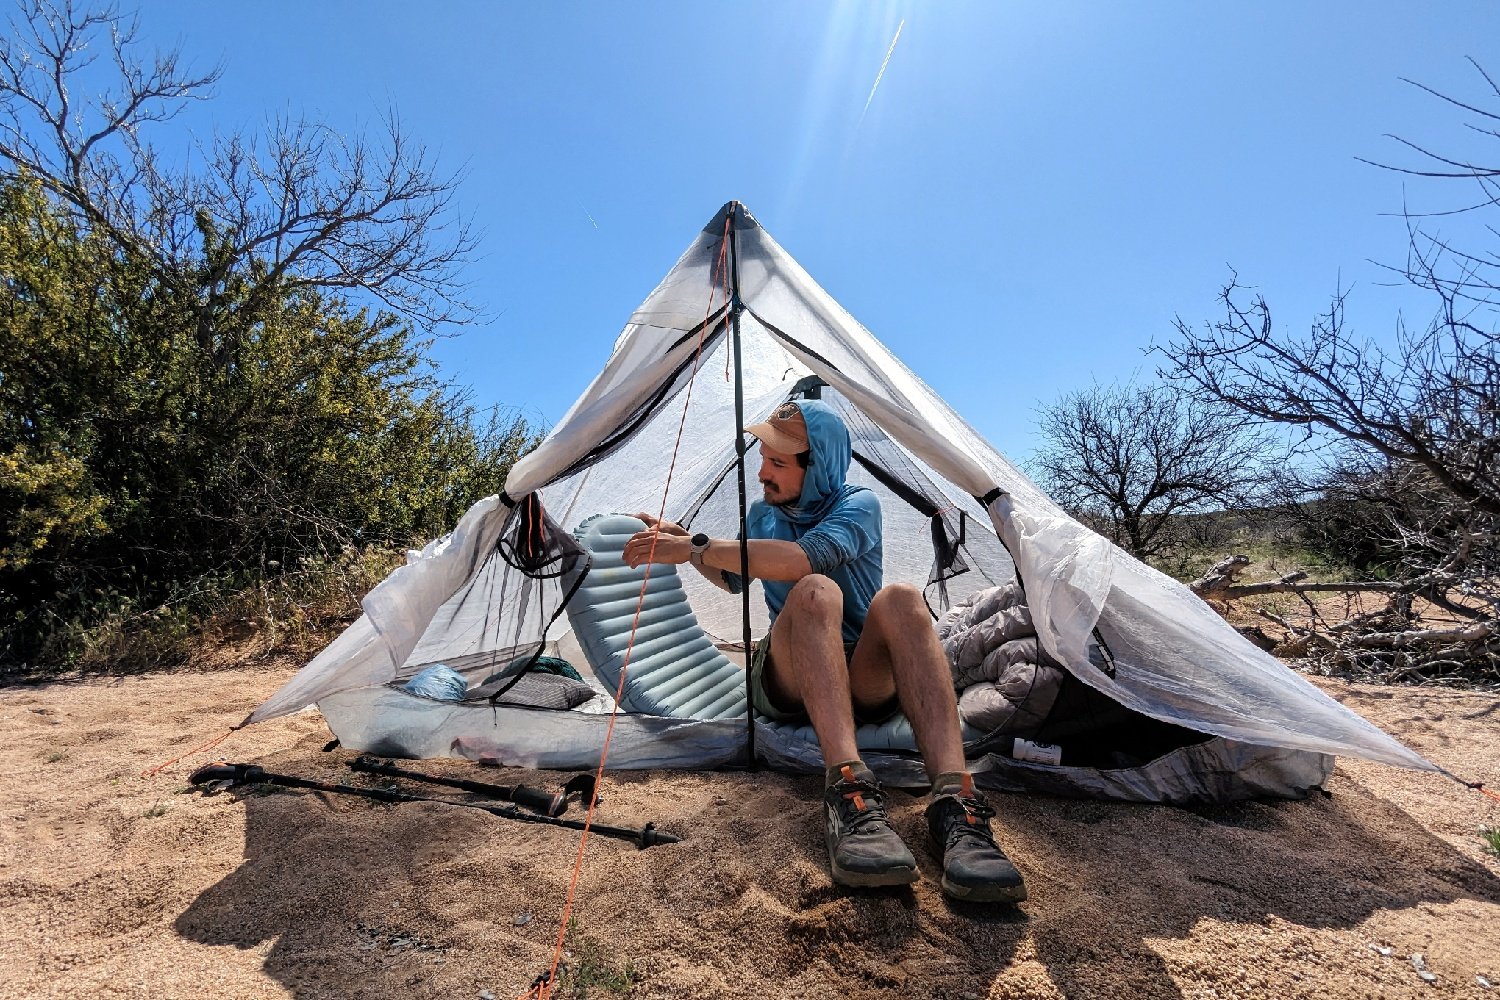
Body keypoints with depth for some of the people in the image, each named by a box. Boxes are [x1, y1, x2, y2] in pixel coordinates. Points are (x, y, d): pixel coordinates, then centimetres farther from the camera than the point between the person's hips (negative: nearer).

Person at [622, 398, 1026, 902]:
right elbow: (735, 580, 29)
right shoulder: (762, 513, 11)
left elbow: (804, 557, -29)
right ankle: (850, 794, -48)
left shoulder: (858, 504, -6)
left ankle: (955, 804, -47)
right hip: (788, 683, 2)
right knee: (815, 592, -32)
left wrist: (695, 549, -28)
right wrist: (685, 542, 13)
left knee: (900, 598, -34)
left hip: (866, 681, -1)